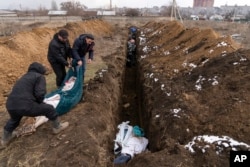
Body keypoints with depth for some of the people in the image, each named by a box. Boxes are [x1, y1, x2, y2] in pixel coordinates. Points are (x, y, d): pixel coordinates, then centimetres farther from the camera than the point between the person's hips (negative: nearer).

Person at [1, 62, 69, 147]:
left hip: (10, 105, 8)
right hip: (25, 106, -8)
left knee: (14, 120, 40)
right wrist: (39, 103, 13)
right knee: (49, 109, 11)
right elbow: (40, 94, -9)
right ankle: (57, 127, 28)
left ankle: (5, 139, 60)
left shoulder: (25, 76, 28)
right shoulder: (39, 76, 5)